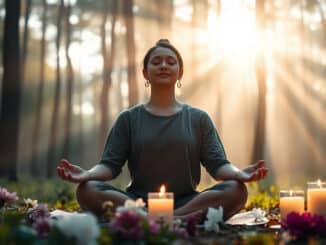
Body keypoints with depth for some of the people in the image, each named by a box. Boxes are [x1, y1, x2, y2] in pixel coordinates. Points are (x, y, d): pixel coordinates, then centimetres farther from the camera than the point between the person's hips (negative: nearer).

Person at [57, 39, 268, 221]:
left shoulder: (199, 118, 14)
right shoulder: (129, 119, 13)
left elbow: (217, 164, 4)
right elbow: (111, 164, 4)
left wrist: (239, 173, -20)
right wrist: (86, 174, -20)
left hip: (186, 202, 1)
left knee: (236, 191, -27)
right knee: (88, 191, -27)